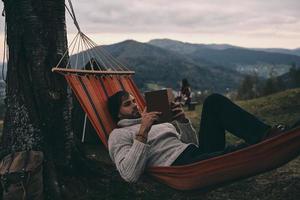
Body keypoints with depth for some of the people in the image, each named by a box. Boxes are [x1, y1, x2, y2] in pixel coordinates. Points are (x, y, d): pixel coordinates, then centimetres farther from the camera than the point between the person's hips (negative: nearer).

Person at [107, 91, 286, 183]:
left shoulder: (157, 122, 31)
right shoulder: (119, 135, 8)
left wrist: (183, 121, 7)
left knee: (214, 101, -8)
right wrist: (142, 133, -16)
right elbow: (130, 175, -11)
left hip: (200, 154, 7)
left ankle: (266, 136, -19)